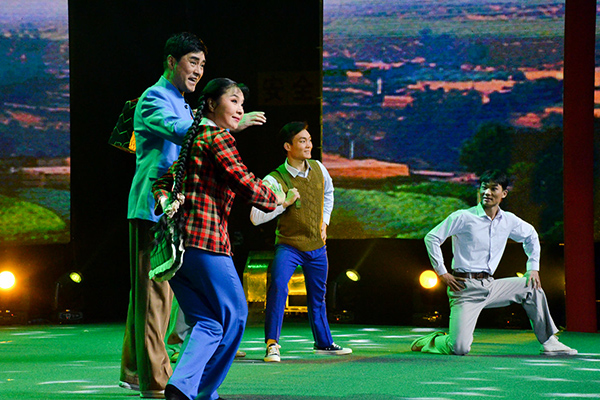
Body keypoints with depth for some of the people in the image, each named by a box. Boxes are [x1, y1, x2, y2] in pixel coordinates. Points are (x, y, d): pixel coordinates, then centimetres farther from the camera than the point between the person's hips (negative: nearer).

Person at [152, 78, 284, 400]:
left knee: (205, 321, 11)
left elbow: (163, 182, 16)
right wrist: (274, 199, 5)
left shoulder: (192, 140, 21)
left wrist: (166, 203, -3)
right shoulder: (219, 138, -5)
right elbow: (244, 183, -12)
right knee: (233, 314, 6)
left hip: (175, 240, 8)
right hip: (205, 240, -8)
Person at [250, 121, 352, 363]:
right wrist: (284, 203, -30)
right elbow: (255, 217, -23)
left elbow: (328, 192, 23)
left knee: (317, 296, 18)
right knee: (278, 286, -28)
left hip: (317, 246, 5)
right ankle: (272, 344, -21)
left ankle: (324, 343, 36)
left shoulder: (318, 169, -1)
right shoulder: (275, 180, -18)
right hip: (289, 245, -5)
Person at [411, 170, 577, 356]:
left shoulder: (509, 221, 8)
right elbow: (432, 238, -8)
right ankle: (428, 342, 13)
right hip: (465, 288, -6)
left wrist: (533, 267, 19)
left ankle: (549, 342, 15)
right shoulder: (464, 217, -9)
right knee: (459, 348, -20)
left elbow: (530, 235, 29)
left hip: (490, 285, 6)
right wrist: (442, 273, -9)